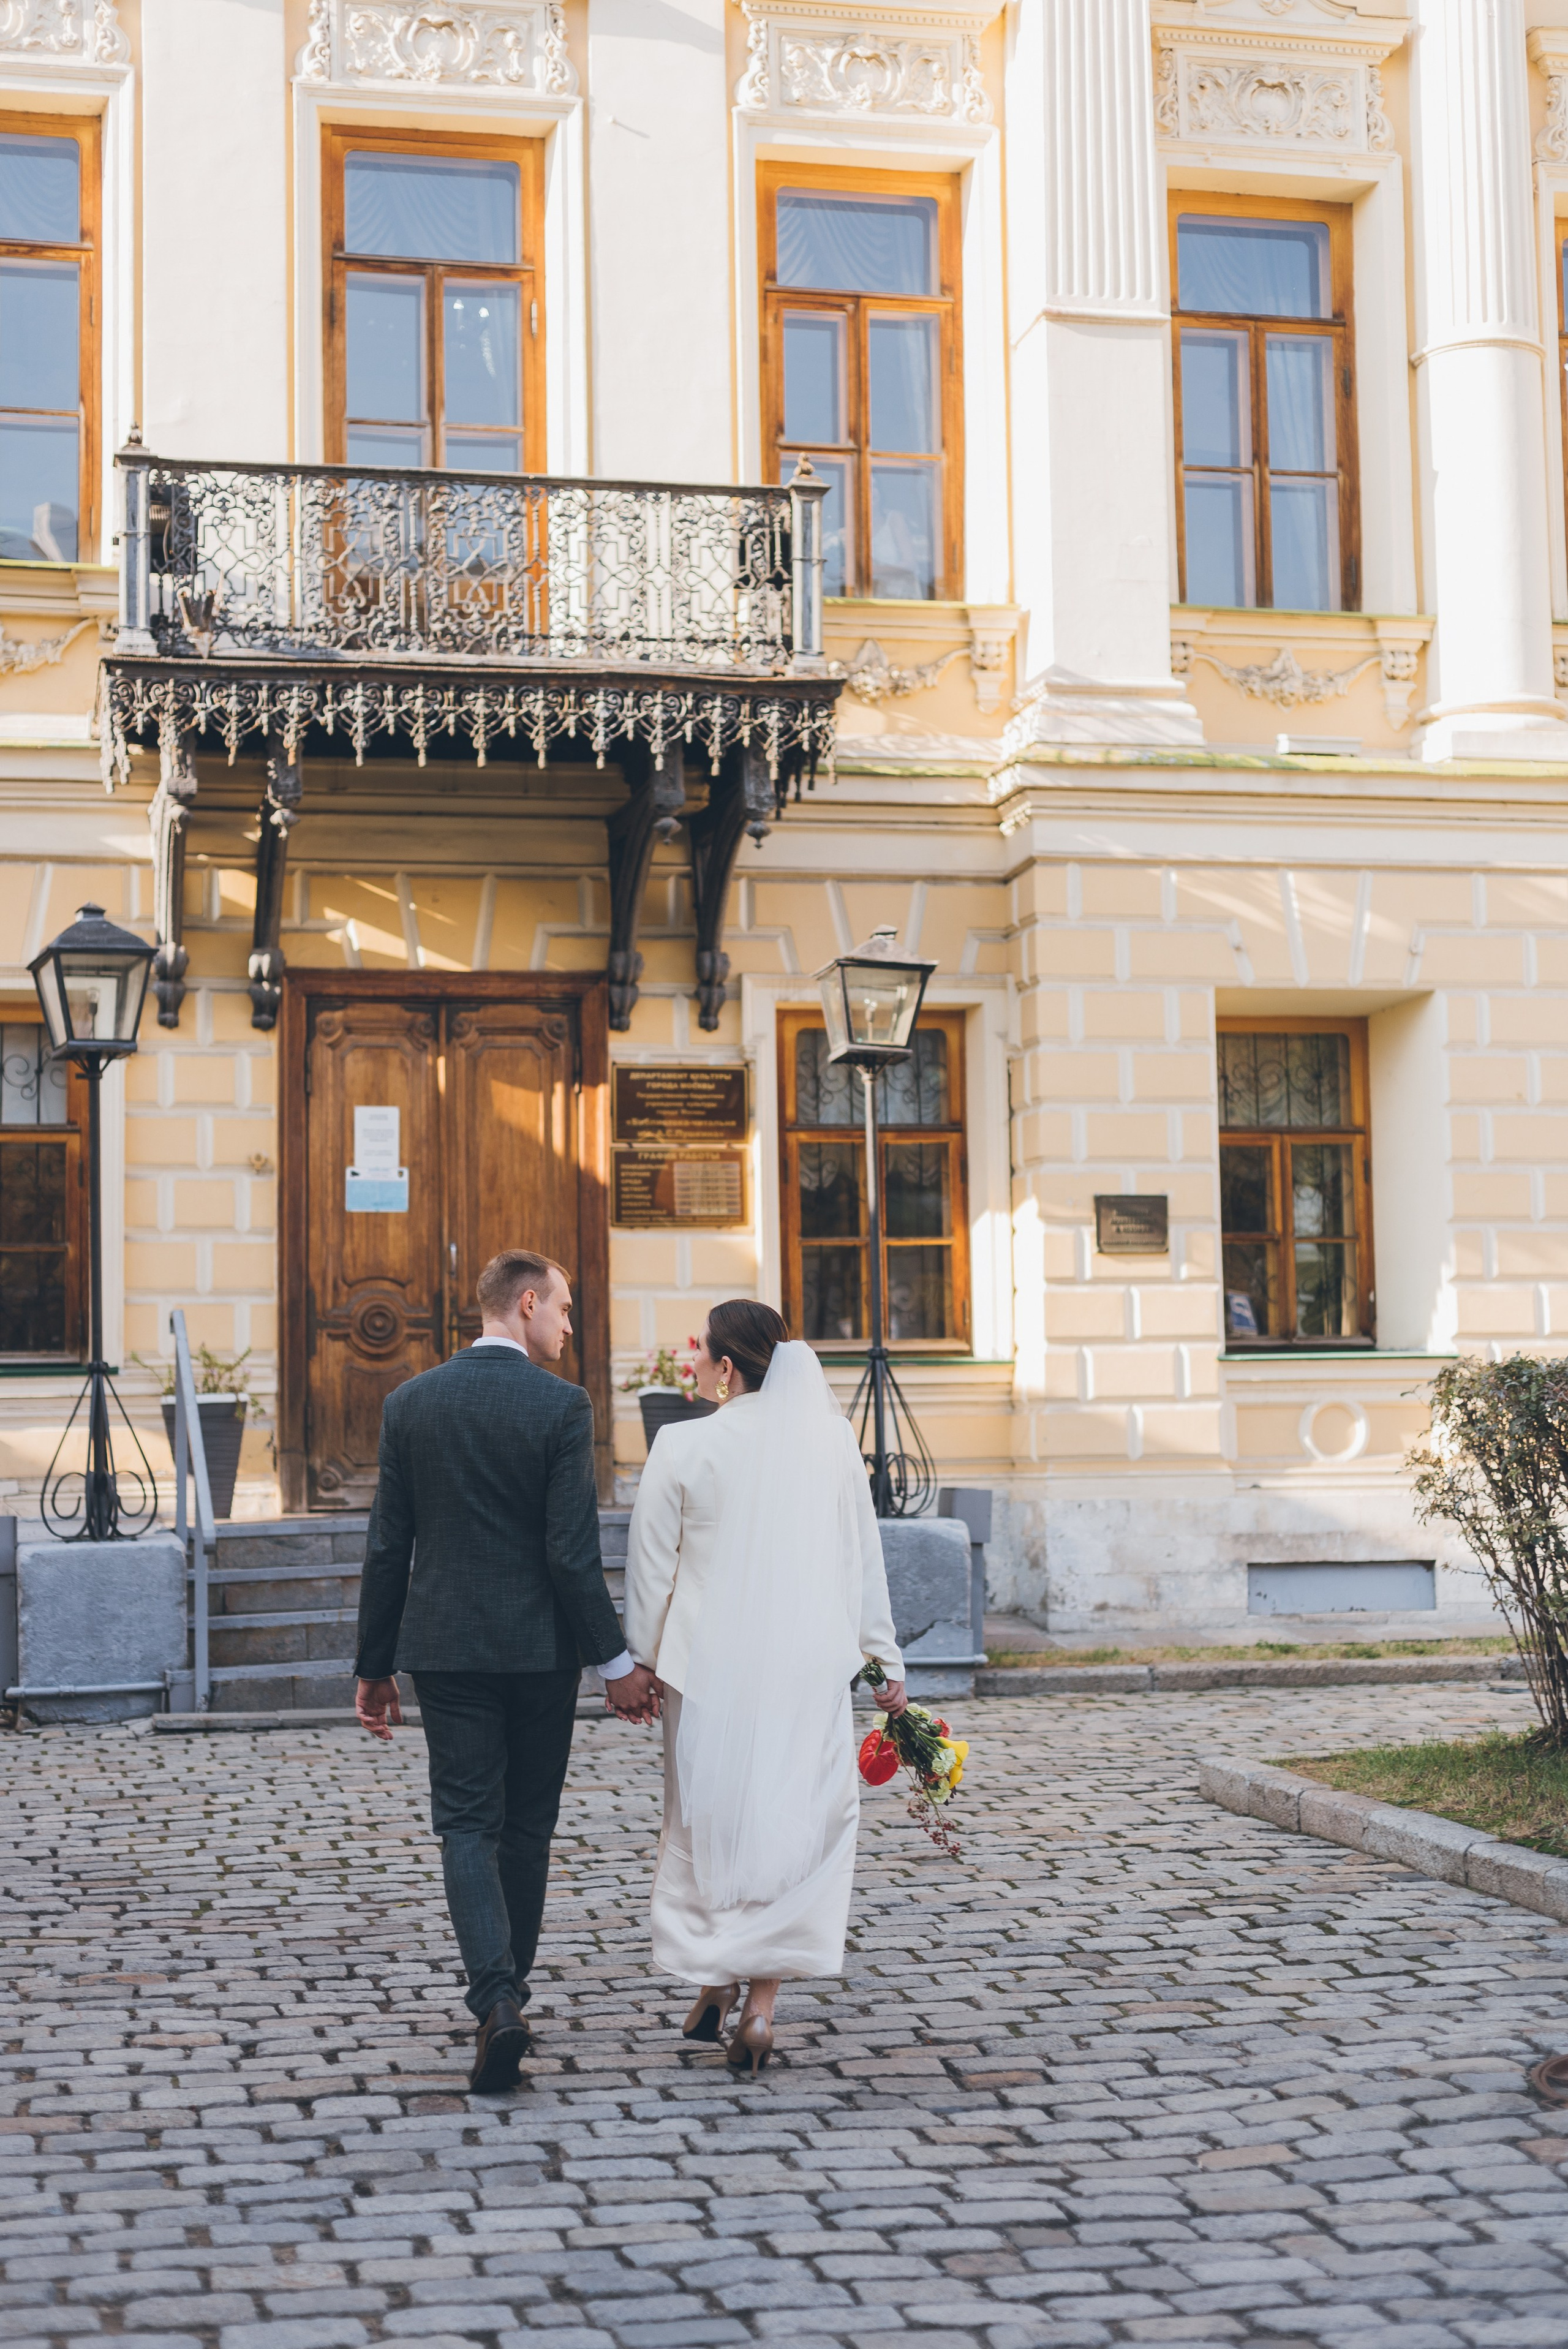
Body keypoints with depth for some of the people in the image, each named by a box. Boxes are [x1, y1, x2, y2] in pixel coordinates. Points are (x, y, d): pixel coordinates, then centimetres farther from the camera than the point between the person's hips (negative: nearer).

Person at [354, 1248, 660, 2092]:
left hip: (444, 1647, 2)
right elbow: (573, 1551, -12)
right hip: (540, 1647, -2)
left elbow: (387, 1547, 3)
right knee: (526, 1827, 13)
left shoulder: (409, 1404, 1)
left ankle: (497, 2000, -16)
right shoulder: (561, 1406, -9)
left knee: (467, 1825, 1)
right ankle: (505, 1991, 25)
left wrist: (375, 1665, 10)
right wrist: (614, 1660, -5)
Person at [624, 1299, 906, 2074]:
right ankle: (761, 2002, 2)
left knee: (708, 1816, 15)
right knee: (797, 1820, 7)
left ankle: (715, 1981, 24)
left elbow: (652, 1568, -1)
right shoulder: (833, 1438, -2)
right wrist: (884, 1658, 13)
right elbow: (863, 1559, 5)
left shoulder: (683, 1446, -8)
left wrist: (641, 1662, 11)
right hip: (810, 1667, 1)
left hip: (711, 1669, -1)